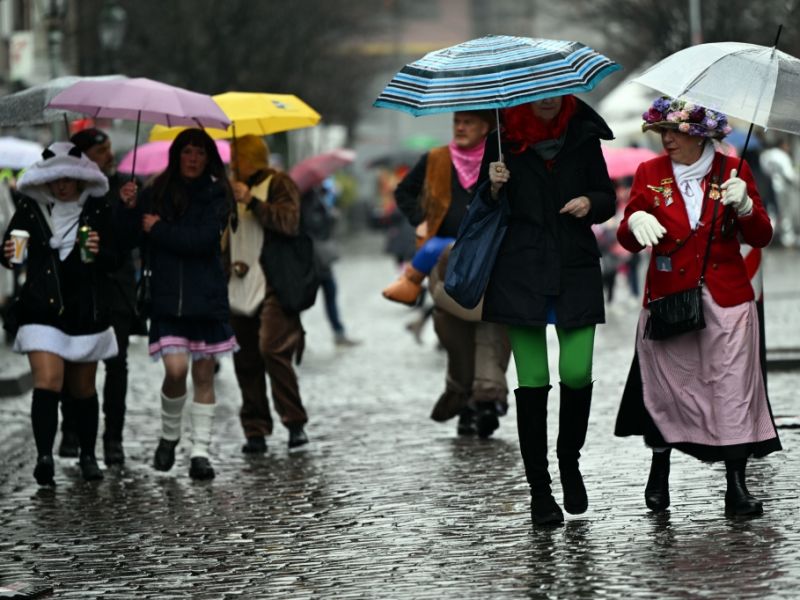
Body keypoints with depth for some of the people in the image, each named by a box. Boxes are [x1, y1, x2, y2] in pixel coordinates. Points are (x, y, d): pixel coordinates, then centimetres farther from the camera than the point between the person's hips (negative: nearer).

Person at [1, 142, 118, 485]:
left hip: (85, 311, 1)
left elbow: (114, 262, 2)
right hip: (42, 311, -1)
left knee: (82, 389, 10)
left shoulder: (98, 211, 1)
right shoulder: (30, 210, 2)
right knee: (47, 382, -16)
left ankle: (88, 457, 25)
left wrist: (98, 253, -19)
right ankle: (44, 457, -24)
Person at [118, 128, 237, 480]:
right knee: (176, 369, -12)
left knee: (203, 375, 3)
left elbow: (203, 239, -13)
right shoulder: (156, 194, 6)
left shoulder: (215, 195, 1)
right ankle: (169, 436, 13)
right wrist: (129, 209, -15)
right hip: (166, 297, 0)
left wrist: (159, 230, -8)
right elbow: (133, 240, 0)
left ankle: (200, 452, 9)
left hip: (206, 298, 0)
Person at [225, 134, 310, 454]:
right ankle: (255, 430, 6)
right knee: (246, 360, 2)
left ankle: (295, 423, -12)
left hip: (273, 287, -6)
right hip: (240, 290, 7)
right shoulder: (233, 189, 21)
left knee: (272, 349, -19)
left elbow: (289, 221, -15)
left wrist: (252, 202, -20)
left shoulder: (278, 184, 2)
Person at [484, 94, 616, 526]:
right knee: (532, 381, -4)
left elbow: (608, 198, 14)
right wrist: (494, 187, -15)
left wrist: (590, 203, -7)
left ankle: (569, 460, 18)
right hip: (521, 272, -1)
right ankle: (539, 491, 5)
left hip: (575, 268, 1)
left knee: (577, 373, -9)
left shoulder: (583, 137, 9)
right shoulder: (504, 139, 4)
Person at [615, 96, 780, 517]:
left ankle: (736, 486, -6)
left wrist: (745, 206, -16)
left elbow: (760, 238, 3)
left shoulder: (733, 171, 4)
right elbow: (628, 241, 5)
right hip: (668, 300, 1)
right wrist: (635, 221, -18)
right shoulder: (650, 174, 6)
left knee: (732, 388, -8)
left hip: (726, 300, -1)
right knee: (668, 386, 1)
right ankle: (659, 471, 21)